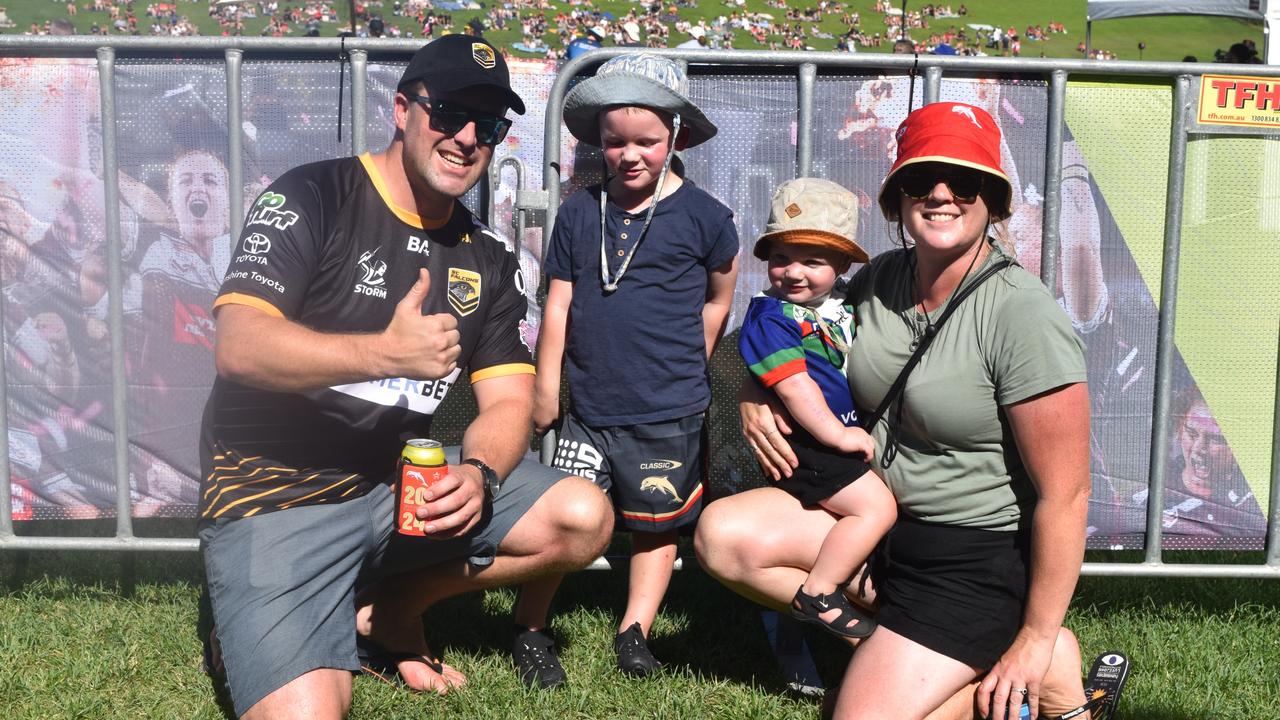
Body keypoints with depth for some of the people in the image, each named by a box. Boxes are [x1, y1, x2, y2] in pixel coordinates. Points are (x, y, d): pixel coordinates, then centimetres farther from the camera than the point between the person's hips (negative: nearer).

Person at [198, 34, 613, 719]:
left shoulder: (487, 259, 8)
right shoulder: (312, 198, -9)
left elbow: (508, 400, 3)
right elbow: (238, 347, -21)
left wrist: (478, 474, -20)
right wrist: (385, 354, -35)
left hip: (400, 482, 6)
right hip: (277, 497, -6)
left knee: (582, 518, -10)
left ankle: (387, 609, 7)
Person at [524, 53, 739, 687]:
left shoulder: (701, 216, -6)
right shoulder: (579, 213, 1)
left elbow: (718, 298, 9)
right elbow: (558, 306, 5)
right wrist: (546, 390, 5)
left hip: (669, 414, -1)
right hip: (588, 408, 2)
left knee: (656, 527, 12)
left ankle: (634, 630, 29)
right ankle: (529, 633, 15)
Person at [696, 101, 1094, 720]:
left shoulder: (1025, 318, -22)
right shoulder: (879, 280, -1)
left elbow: (1065, 496, -20)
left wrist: (1035, 642, -17)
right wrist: (755, 396, -2)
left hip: (978, 556, -7)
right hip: (879, 516, 7)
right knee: (723, 535, -11)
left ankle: (1048, 663, 6)